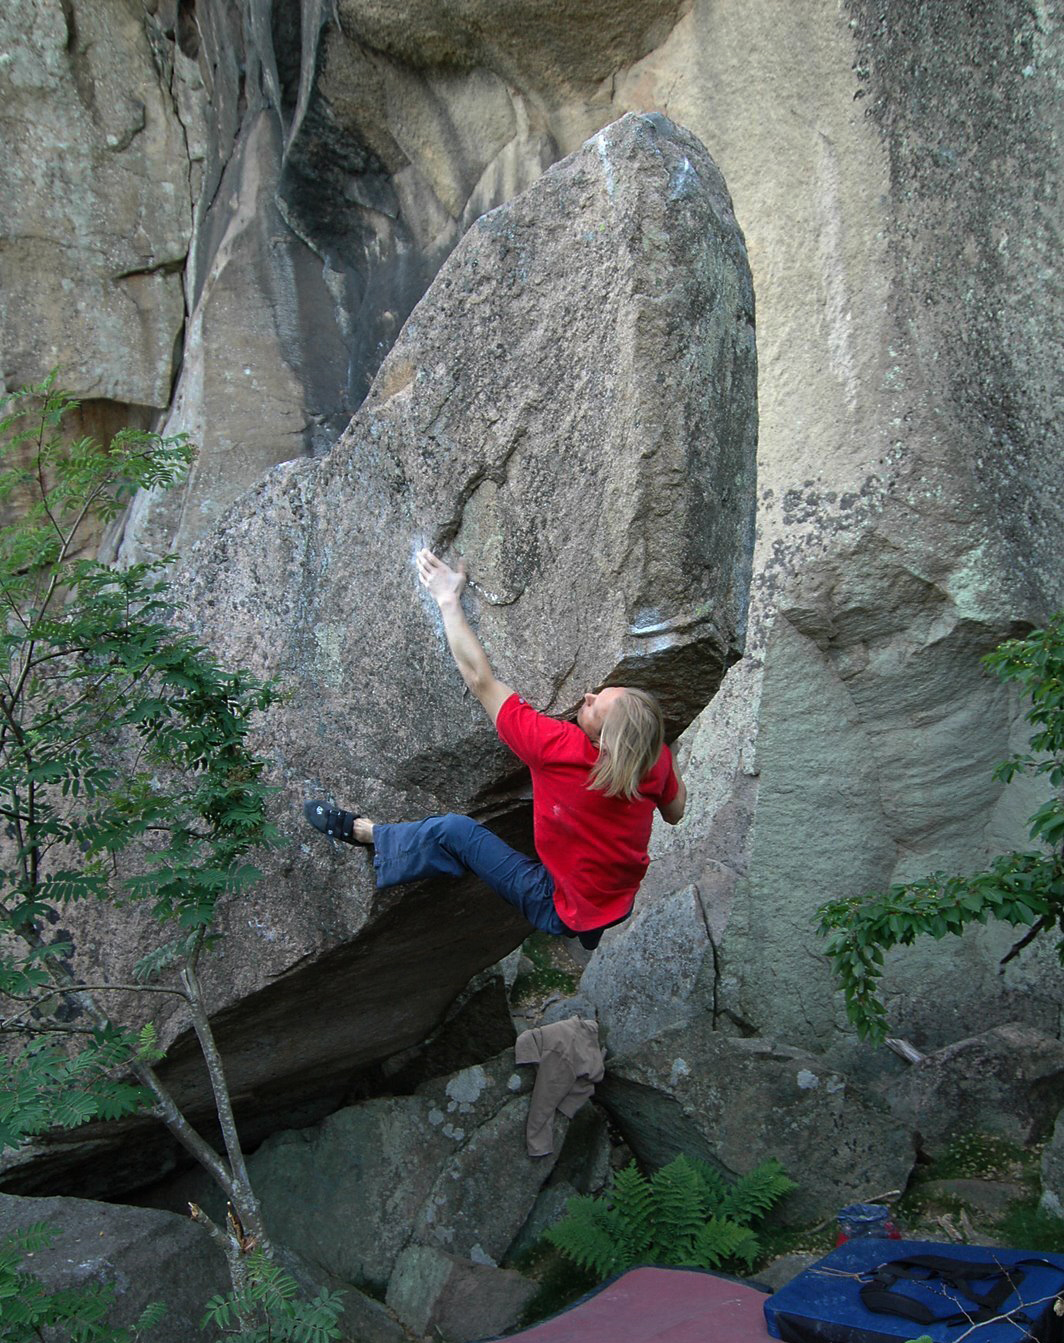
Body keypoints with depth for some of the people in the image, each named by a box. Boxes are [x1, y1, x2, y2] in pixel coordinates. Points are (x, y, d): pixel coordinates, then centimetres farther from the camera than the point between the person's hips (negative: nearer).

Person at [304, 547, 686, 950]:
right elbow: (676, 812, 5)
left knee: (453, 831, 1)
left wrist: (448, 600, -18)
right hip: (628, 904, 6)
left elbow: (480, 679, -25)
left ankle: (360, 830, 25)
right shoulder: (658, 760, -18)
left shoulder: (559, 748, -33)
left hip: (566, 914, -6)